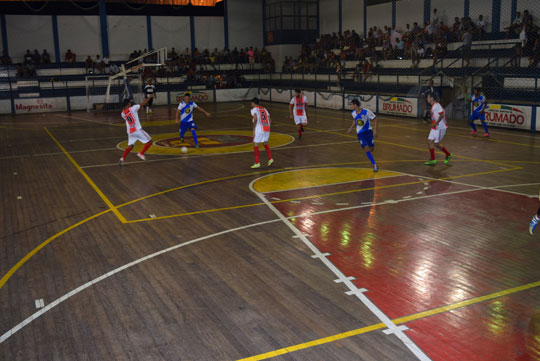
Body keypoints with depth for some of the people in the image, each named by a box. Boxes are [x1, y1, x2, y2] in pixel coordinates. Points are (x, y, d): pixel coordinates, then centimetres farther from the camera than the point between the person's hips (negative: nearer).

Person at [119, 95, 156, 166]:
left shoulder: (123, 113, 8)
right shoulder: (132, 108, -8)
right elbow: (143, 104, -4)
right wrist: (150, 97, 8)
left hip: (130, 132, 6)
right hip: (137, 130, -6)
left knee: (130, 146, 17)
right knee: (149, 141, 7)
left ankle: (123, 158, 1)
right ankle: (141, 154, 4)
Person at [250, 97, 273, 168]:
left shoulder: (254, 109, -1)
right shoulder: (264, 109, 20)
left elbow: (255, 119, -18)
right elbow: (269, 119, 14)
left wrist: (254, 129, -12)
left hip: (259, 129, -6)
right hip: (267, 128, 7)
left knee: (255, 145, 4)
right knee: (265, 143, 24)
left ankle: (257, 163, 3)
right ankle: (270, 159, 14)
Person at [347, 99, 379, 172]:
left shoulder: (366, 111, -18)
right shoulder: (353, 113, -2)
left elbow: (375, 119, -11)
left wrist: (375, 130, -17)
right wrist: (351, 128, 18)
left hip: (368, 131, -2)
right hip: (360, 133, 2)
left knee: (371, 148, -2)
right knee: (366, 149, -12)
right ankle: (374, 165, -8)